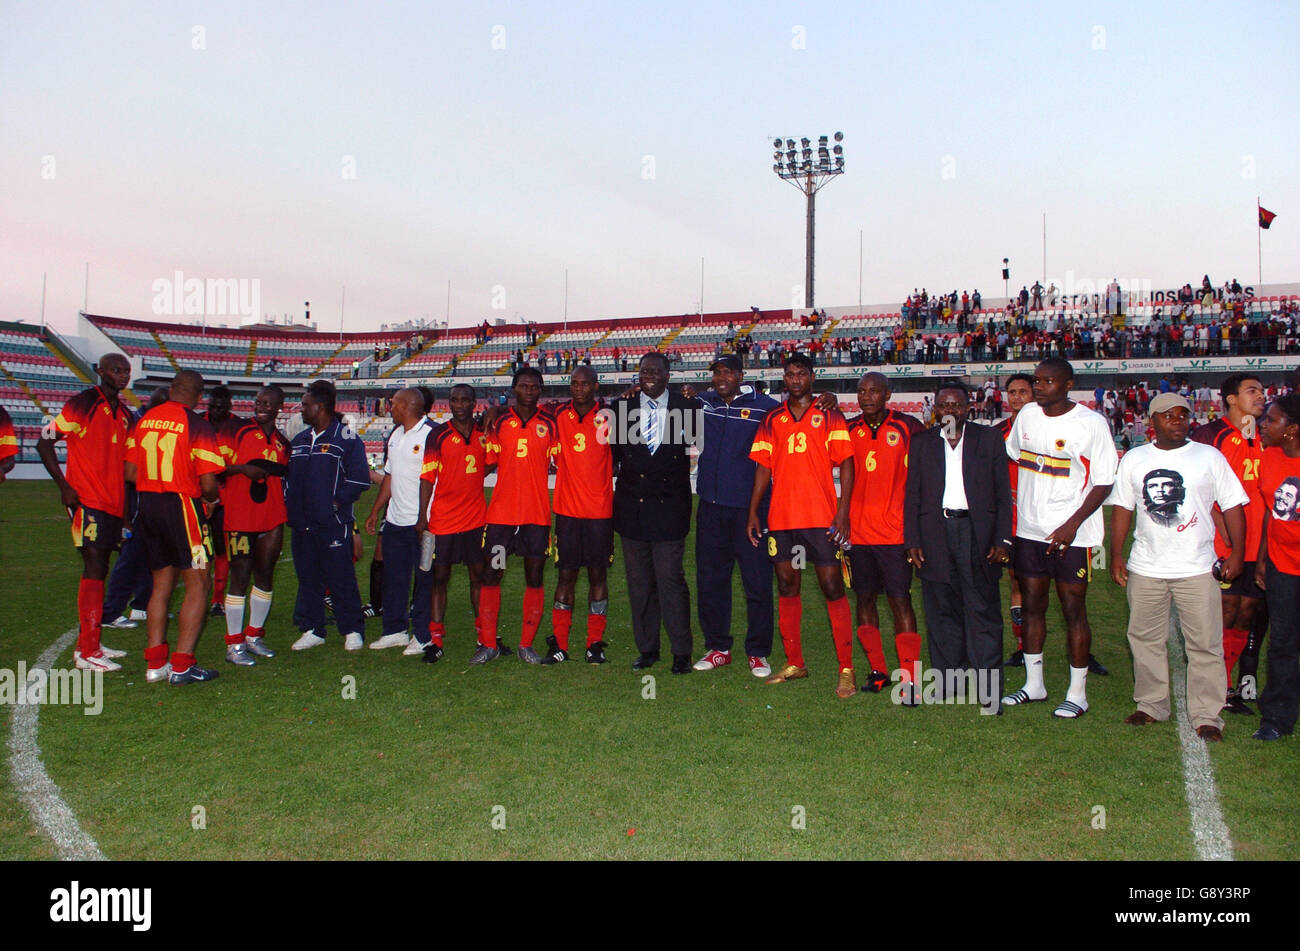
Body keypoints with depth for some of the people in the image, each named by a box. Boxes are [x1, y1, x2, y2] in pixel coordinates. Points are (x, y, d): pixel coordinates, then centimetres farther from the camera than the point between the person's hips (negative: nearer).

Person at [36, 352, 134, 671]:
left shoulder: (124, 413, 16)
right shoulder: (83, 404, -7)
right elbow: (44, 442, -8)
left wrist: (124, 501, 15)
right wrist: (64, 485, -14)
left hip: (113, 502, 8)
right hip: (88, 501, -8)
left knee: (99, 571, 12)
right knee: (94, 570, -9)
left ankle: (88, 643, 20)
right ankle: (87, 653, -4)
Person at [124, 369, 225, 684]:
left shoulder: (144, 420, 8)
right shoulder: (197, 425, -11)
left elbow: (130, 473, 9)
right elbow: (208, 483, -15)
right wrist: (211, 500, 6)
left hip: (147, 505, 7)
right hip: (182, 506, -6)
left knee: (162, 584, 16)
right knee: (197, 585, 2)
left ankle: (156, 663, 18)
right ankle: (182, 666, 0)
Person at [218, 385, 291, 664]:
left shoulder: (282, 442, 13)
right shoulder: (238, 431, -2)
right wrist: (242, 468, -20)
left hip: (272, 518, 5)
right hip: (240, 516, -5)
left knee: (265, 575, 10)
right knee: (240, 577, -2)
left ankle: (254, 636, 25)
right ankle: (234, 644, 7)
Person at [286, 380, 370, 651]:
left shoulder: (346, 439, -5)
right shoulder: (299, 440, 16)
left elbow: (359, 479, -9)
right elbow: (287, 476, 23)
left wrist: (336, 502, -14)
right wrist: (289, 505, 9)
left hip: (333, 524, -7)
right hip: (302, 526, 7)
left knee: (341, 579, -2)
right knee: (308, 579, 11)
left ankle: (352, 631, 9)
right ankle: (312, 630, 21)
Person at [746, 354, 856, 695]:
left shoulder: (829, 415, 2)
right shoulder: (772, 419, 12)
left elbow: (845, 463, -2)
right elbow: (763, 466, 12)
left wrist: (842, 512, -11)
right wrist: (753, 512, 6)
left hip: (822, 517, -3)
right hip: (781, 518, 4)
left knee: (832, 588, -3)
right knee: (786, 587, 9)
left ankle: (846, 670, 4)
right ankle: (794, 663, 21)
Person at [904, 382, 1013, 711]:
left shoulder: (989, 439, 8)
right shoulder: (921, 443, 12)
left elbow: (1003, 493, 5)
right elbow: (912, 496, 10)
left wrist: (1003, 539, -3)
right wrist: (912, 541, 2)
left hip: (977, 532, -2)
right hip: (935, 533, 2)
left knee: (983, 610, -2)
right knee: (941, 611, 6)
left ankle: (988, 688, 4)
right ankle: (947, 681, 16)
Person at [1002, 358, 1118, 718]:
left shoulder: (1091, 423, -10)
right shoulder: (1027, 415, 5)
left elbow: (1104, 483, -10)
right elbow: (1011, 457, 19)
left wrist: (1073, 524, -19)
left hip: (1072, 535, -5)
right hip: (1028, 529, 5)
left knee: (1073, 610, 1)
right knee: (1032, 605, 11)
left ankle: (1077, 693, 13)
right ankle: (1033, 684, 24)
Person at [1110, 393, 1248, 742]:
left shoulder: (1210, 457, 3)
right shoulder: (1133, 460, 7)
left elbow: (1232, 506, 4)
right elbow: (1122, 507, 9)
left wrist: (1236, 553, -3)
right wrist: (1116, 554, 5)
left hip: (1197, 568, -2)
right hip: (1145, 568, 2)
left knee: (1205, 644, 1)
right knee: (1145, 639, 10)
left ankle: (1207, 715, 11)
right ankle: (1150, 705, 25)